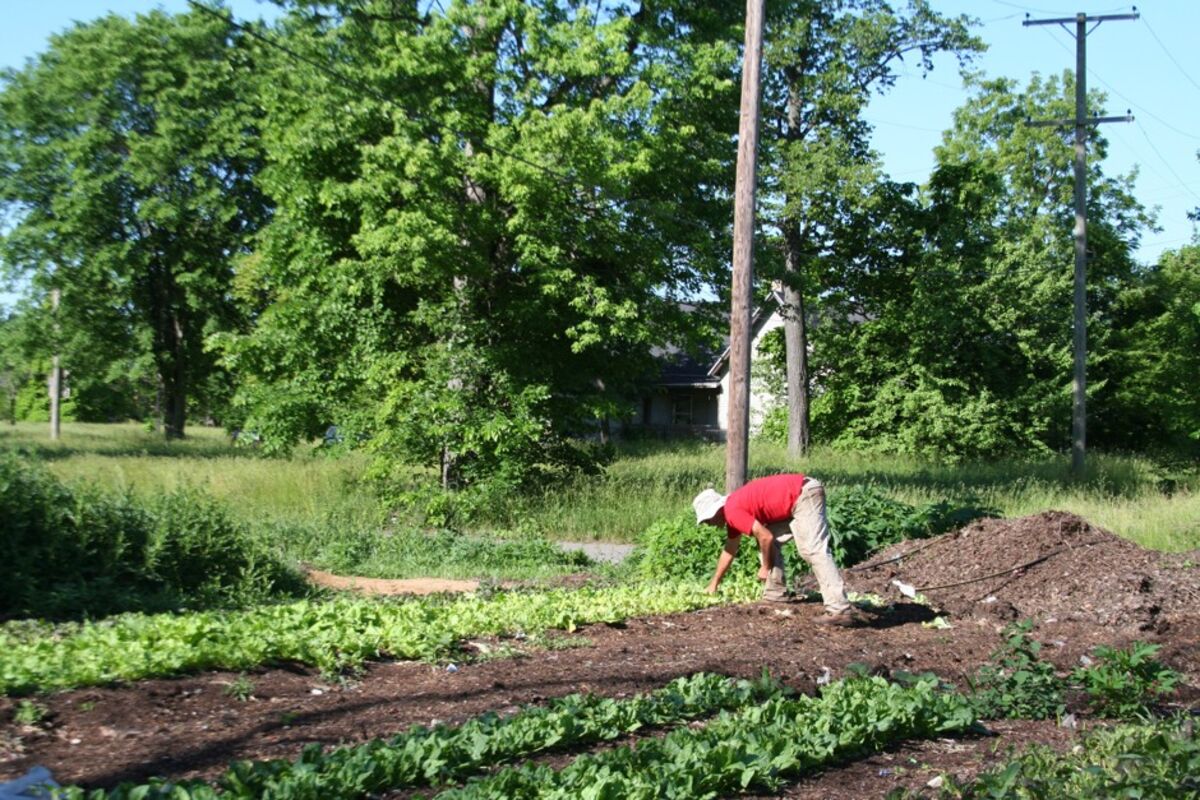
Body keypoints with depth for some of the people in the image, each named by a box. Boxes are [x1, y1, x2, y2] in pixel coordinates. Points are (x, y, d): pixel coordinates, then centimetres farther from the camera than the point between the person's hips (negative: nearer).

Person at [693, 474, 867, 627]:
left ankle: (840, 609, -30)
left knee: (813, 551, -20)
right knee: (770, 542, 16)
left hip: (805, 494, -11)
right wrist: (714, 583, 38)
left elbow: (766, 537, -15)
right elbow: (729, 551, 32)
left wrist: (766, 567, 2)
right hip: (800, 496, 11)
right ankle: (775, 594, 17)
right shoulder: (732, 510, 20)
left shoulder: (732, 511, -10)